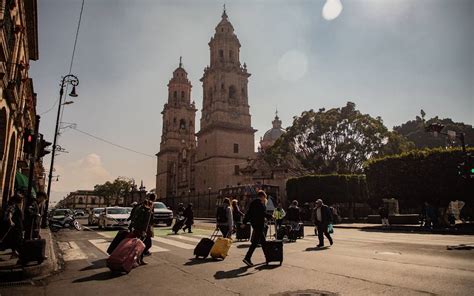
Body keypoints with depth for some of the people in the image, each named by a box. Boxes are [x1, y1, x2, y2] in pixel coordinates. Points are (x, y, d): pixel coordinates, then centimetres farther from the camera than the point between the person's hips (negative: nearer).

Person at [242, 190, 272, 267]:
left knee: (263, 240, 18)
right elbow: (262, 213, -20)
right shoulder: (259, 203, -12)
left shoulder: (253, 202, 15)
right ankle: (247, 258, -12)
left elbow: (248, 213, 15)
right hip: (259, 224, -10)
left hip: (254, 223, 10)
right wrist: (270, 216, -7)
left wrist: (244, 222, 16)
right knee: (255, 242, -9)